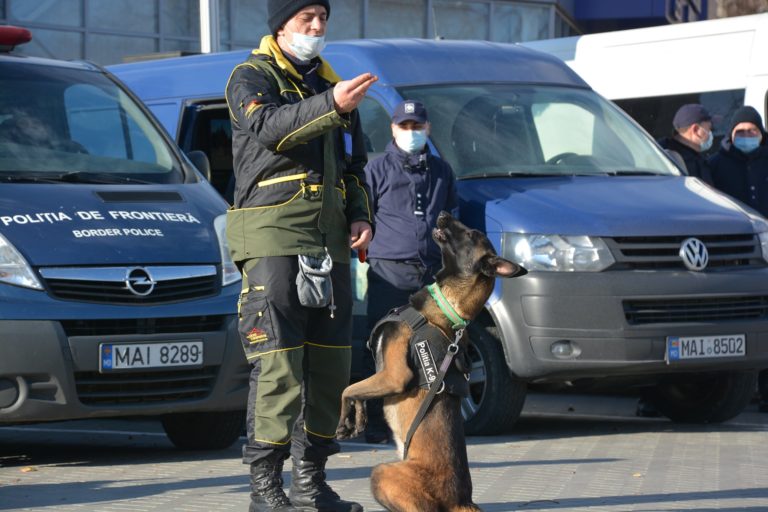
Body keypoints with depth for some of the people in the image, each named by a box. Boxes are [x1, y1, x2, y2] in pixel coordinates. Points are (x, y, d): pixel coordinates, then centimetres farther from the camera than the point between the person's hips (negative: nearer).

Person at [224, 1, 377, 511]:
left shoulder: (330, 83, 22)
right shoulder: (251, 77, 1)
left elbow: (354, 166, 28)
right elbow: (268, 126, -22)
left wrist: (361, 217, 11)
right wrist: (331, 106, -35)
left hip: (330, 241, 7)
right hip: (273, 237, -7)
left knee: (331, 363, 7)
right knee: (278, 364, -12)